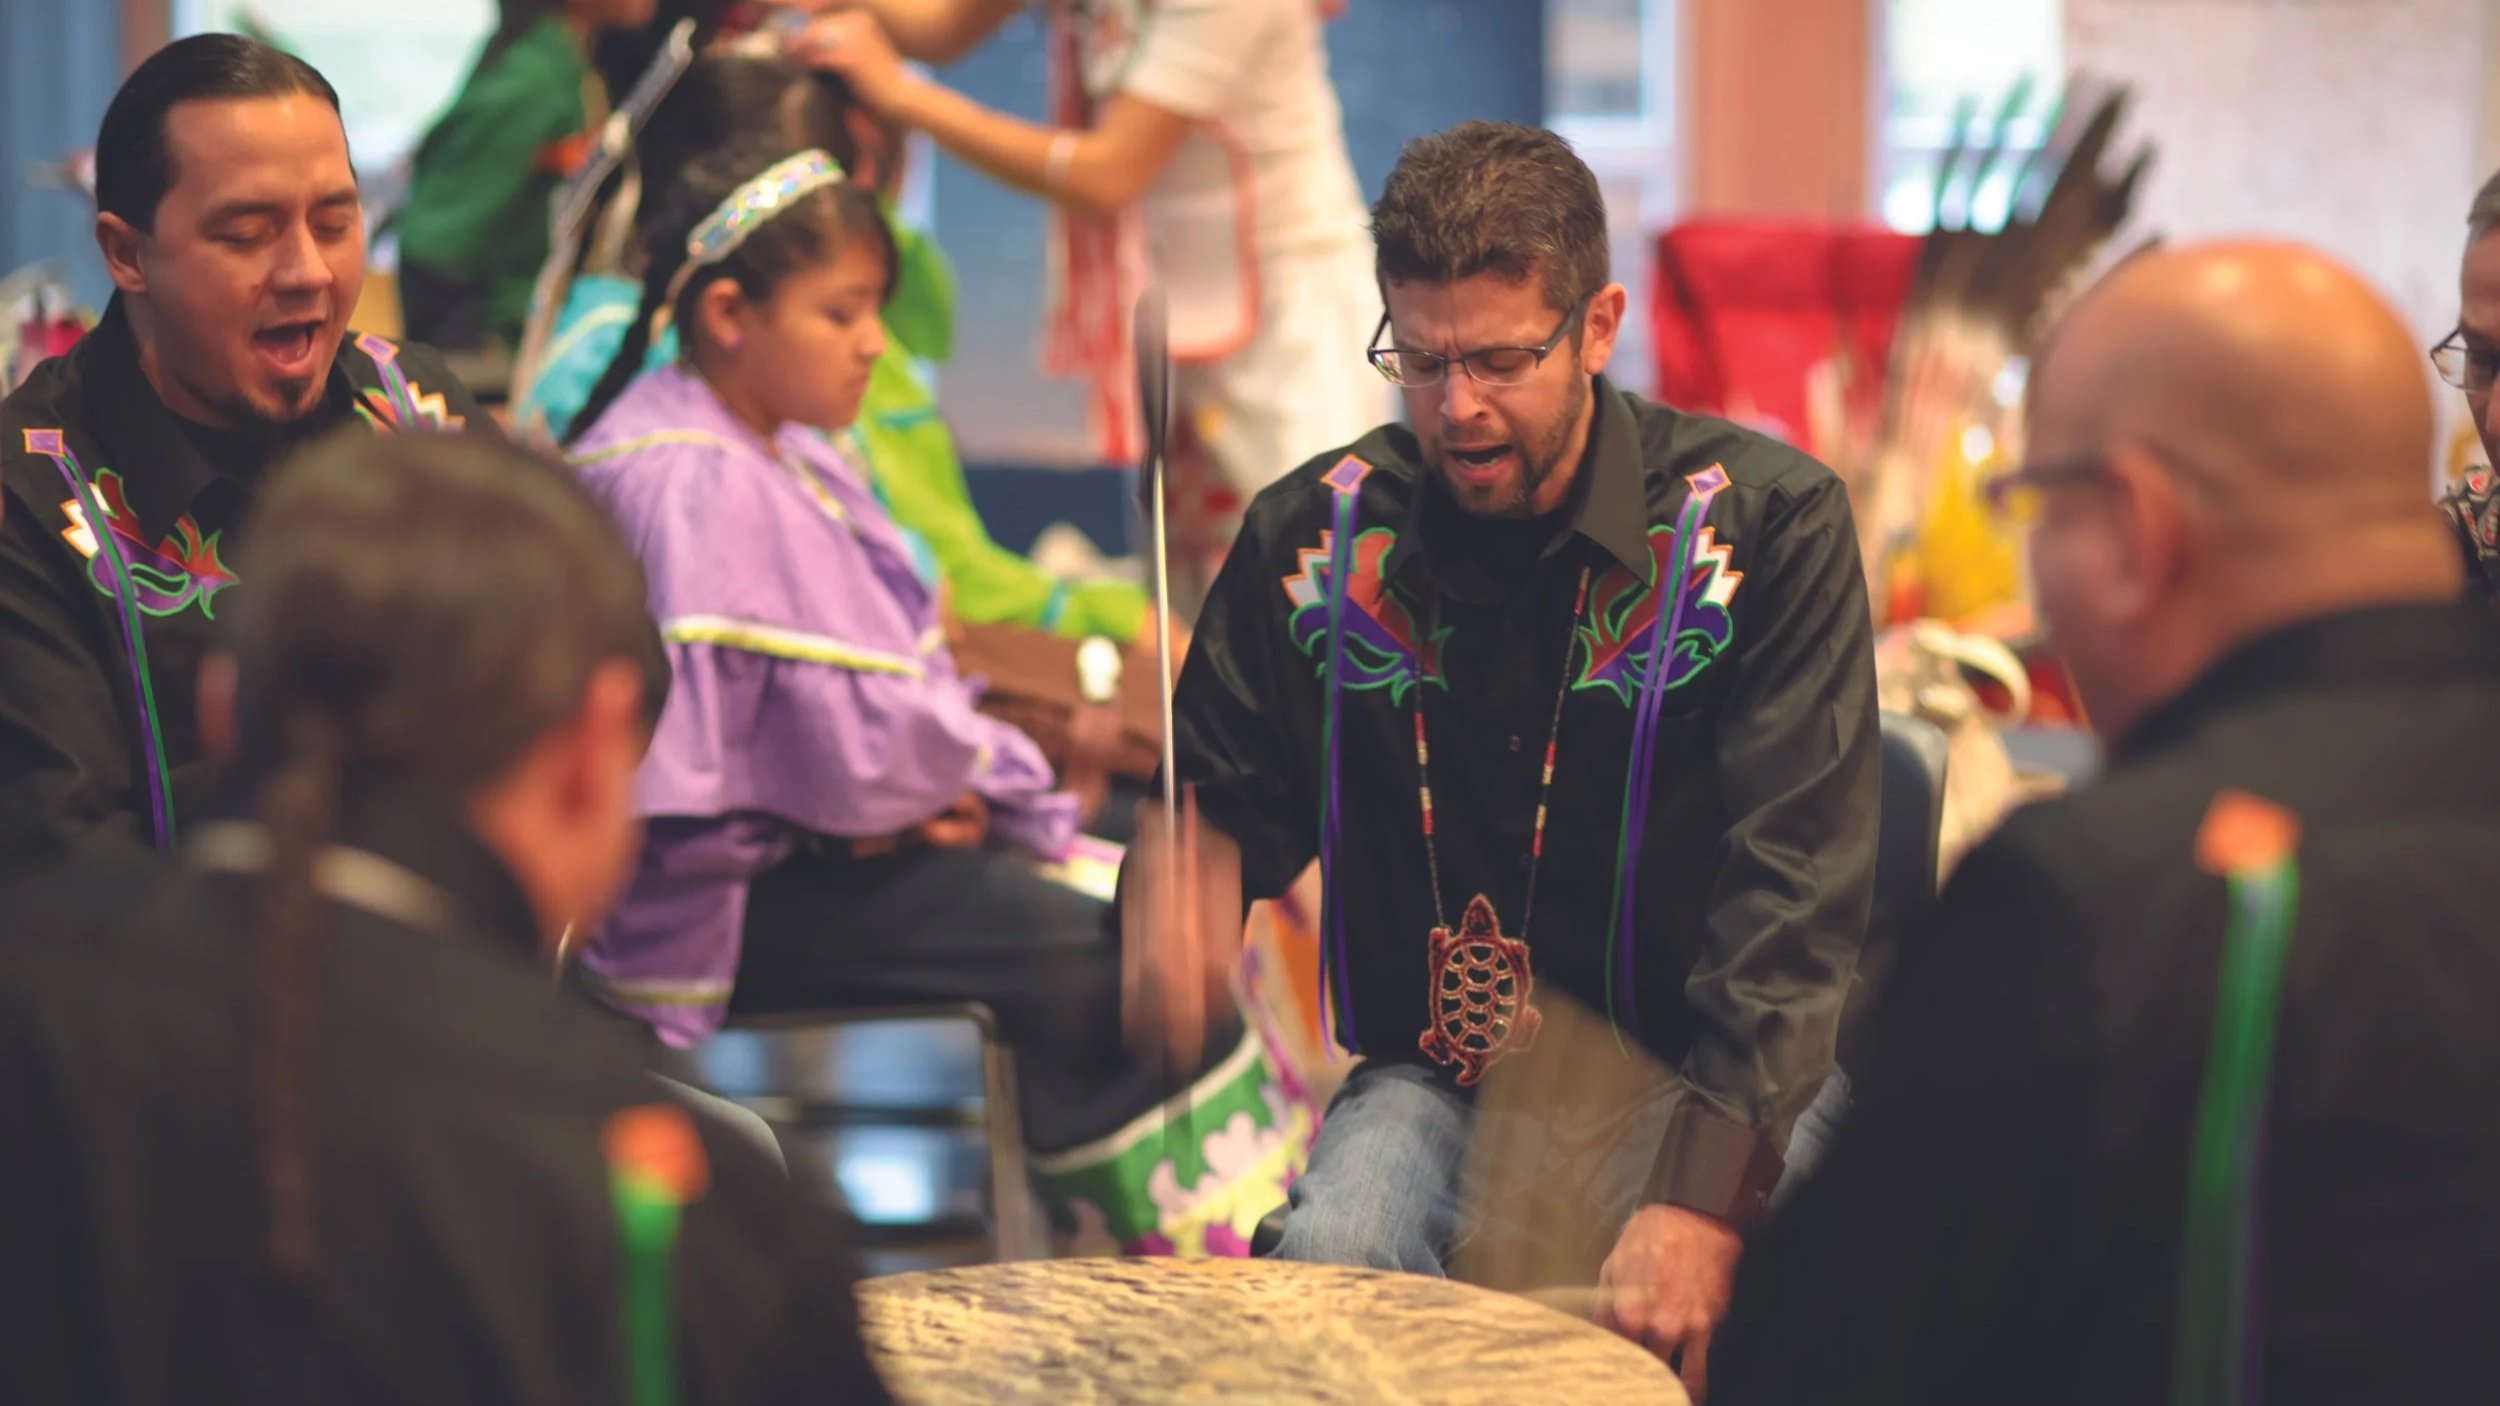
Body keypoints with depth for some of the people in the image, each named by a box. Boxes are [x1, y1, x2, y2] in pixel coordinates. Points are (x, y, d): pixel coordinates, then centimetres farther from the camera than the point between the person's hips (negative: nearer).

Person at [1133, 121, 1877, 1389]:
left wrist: (1709, 1193, -28)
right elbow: (1225, 809, 12)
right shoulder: (1317, 536, 2)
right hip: (1432, 1077, 2)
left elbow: (1798, 893, -16)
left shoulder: (1763, 524, -9)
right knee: (1329, 1260, -29)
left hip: (1696, 1081, -2)